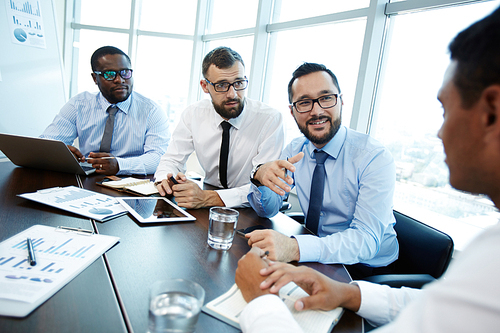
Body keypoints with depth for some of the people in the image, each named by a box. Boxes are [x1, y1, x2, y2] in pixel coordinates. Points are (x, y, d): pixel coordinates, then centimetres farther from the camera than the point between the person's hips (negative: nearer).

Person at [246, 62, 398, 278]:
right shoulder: (295, 150, -1)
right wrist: (261, 177, -25)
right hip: (316, 260, 5)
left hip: (367, 271, -4)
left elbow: (366, 239, -28)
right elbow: (268, 210, -1)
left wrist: (294, 248, -45)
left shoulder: (375, 157, -19)